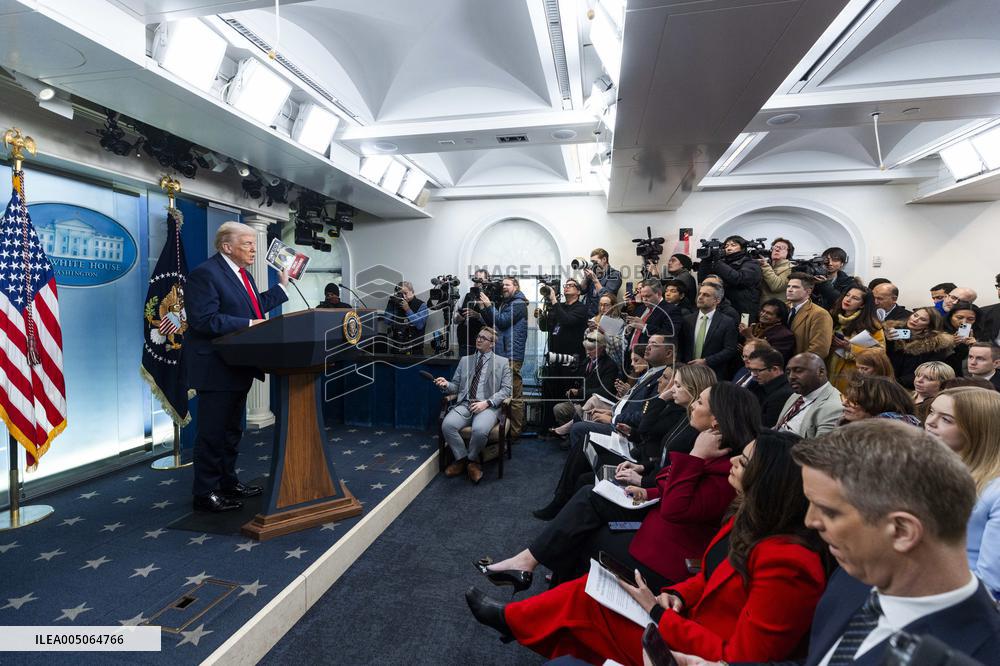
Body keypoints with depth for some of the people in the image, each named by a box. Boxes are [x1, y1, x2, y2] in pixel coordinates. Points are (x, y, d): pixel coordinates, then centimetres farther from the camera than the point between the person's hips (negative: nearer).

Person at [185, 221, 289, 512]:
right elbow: (204, 320, -24)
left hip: (238, 367, 10)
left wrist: (281, 286, 23)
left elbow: (255, 306, 19)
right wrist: (249, 324, -25)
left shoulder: (242, 274, 15)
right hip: (216, 368, -10)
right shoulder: (205, 273, -16)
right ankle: (205, 494, 14)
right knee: (212, 433, 1)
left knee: (233, 430, 19)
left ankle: (228, 482, 33)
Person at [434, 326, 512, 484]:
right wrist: (446, 384, -4)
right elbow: (456, 386, 21)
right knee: (447, 425, -28)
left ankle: (472, 460, -4)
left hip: (488, 406, -3)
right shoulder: (465, 360, 20)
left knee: (480, 429, -35)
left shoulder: (502, 362, 11)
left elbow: (506, 389, 2)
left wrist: (486, 403, -13)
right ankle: (462, 458, -4)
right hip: (464, 404, 3)